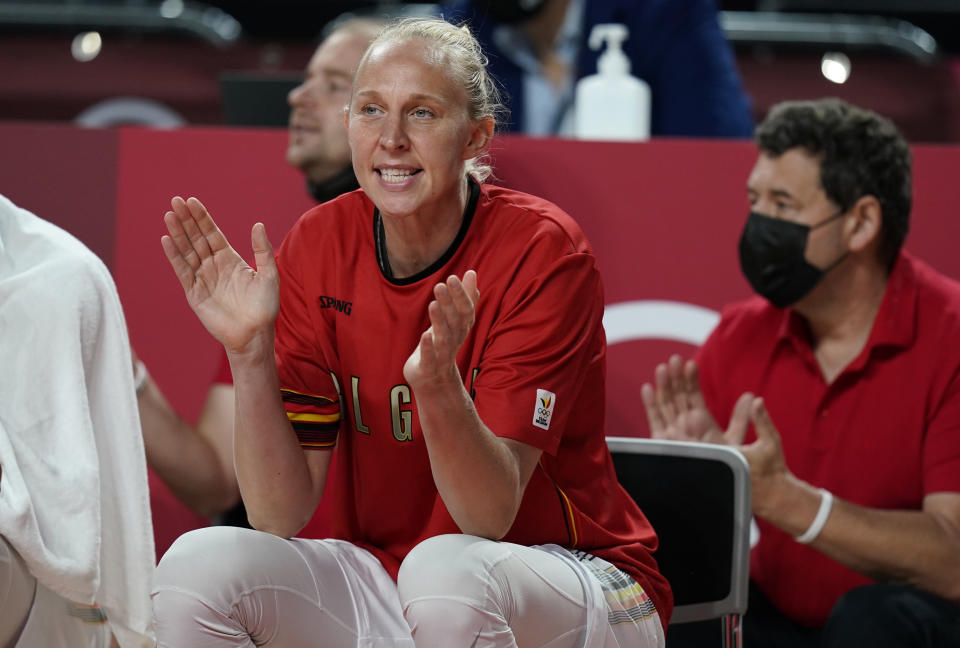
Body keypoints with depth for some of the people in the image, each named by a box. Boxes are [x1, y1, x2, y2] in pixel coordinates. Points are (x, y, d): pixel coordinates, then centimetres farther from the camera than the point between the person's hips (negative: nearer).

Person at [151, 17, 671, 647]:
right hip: (384, 583, 4)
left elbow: (491, 518, -20)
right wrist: (249, 352, -22)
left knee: (444, 569, -36)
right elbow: (281, 517, -9)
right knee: (198, 564, -21)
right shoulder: (316, 251, -4)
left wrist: (436, 383, -38)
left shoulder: (542, 250, -15)